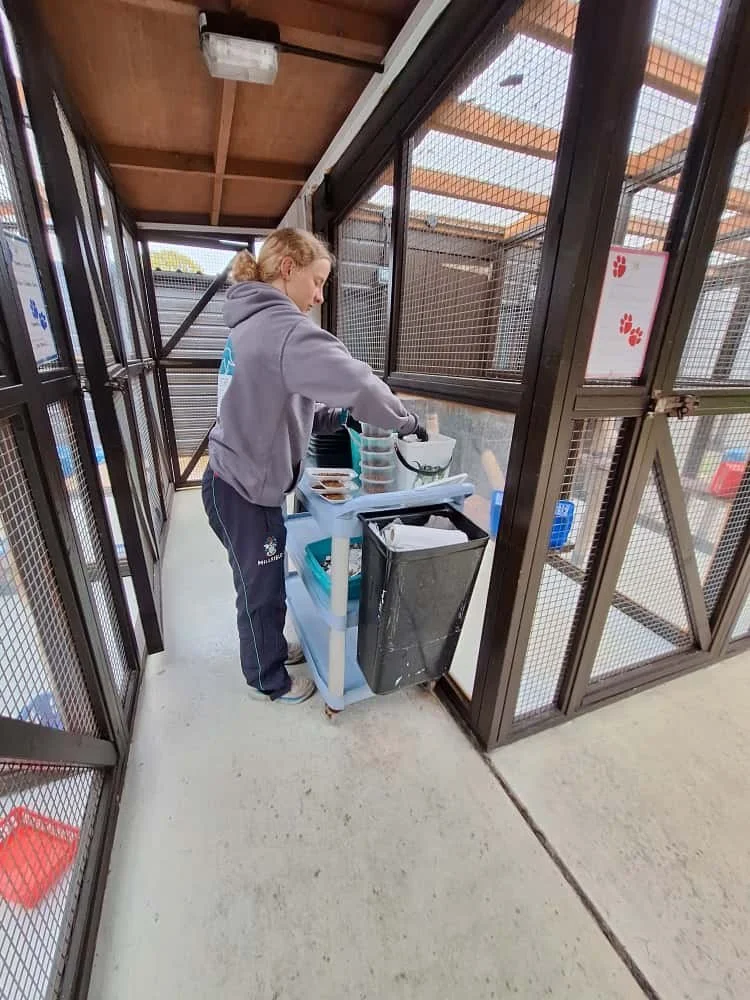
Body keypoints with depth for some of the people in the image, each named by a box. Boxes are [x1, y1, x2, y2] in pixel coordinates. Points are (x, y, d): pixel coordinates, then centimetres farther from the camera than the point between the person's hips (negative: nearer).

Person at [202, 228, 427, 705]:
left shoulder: (253, 324, 12)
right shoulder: (280, 325, -20)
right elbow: (355, 381, -32)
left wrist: (338, 416, 3)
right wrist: (405, 420, -15)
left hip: (237, 482, 9)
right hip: (246, 492, -9)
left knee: (264, 584, 24)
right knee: (262, 592, 11)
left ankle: (272, 648, 48)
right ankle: (269, 681, 36)